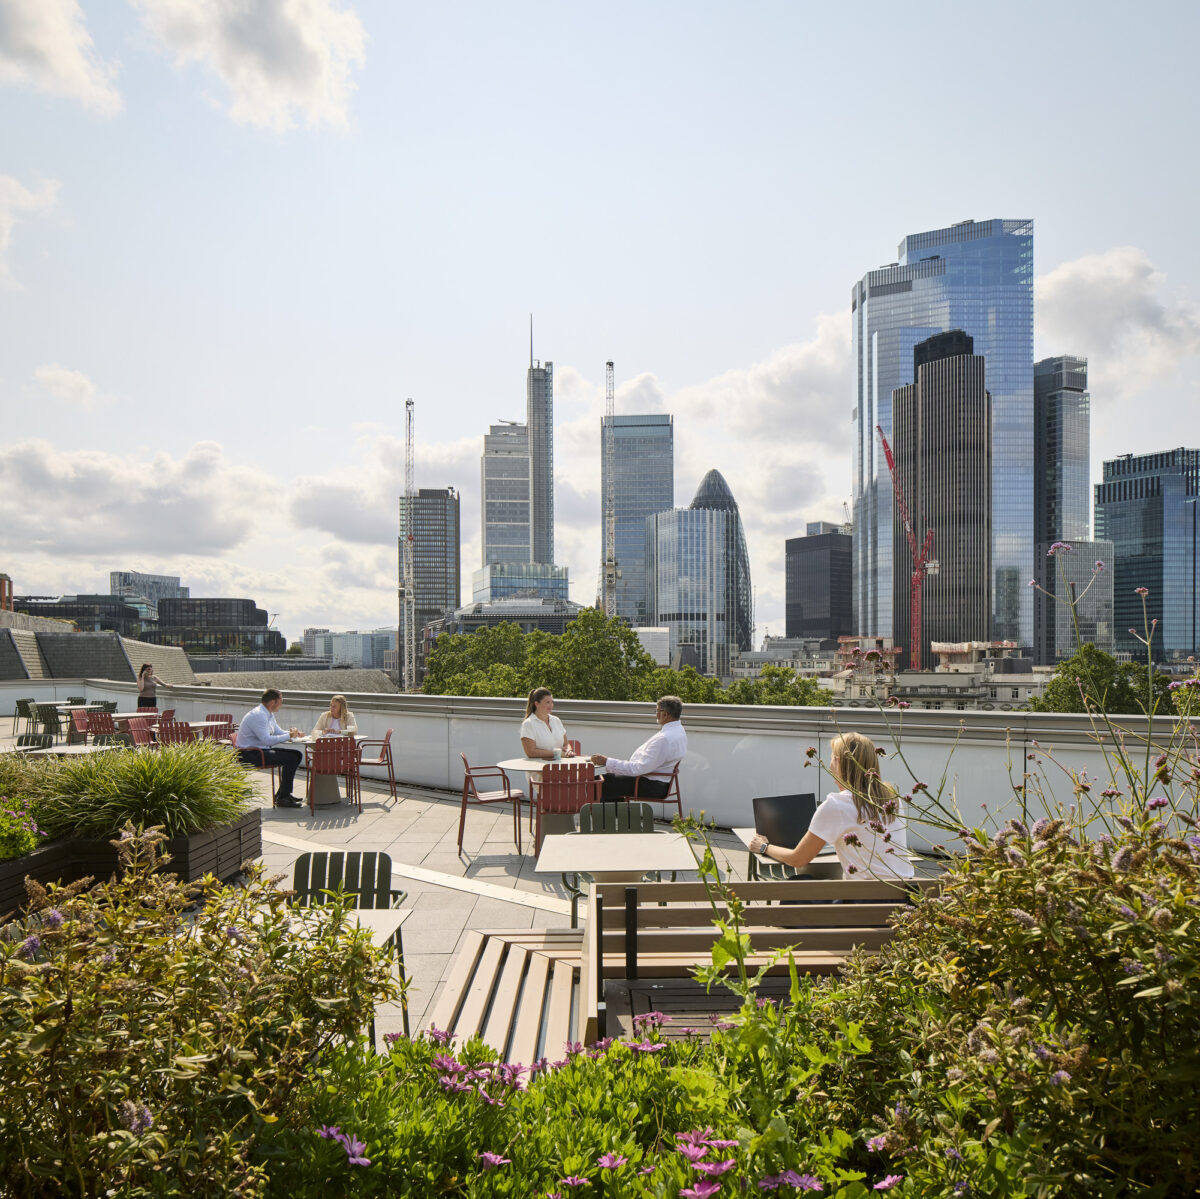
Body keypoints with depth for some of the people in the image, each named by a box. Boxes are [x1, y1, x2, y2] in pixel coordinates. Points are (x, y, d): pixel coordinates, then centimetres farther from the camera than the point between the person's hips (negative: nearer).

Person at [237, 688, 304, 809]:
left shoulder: (269, 714, 13)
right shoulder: (258, 715, -20)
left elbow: (278, 732, 21)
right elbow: (267, 740, -29)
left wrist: (293, 732, 0)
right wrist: (289, 736, -20)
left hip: (262, 750, 11)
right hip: (250, 755, -11)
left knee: (297, 754, 5)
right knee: (291, 758, -20)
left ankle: (283, 793, 10)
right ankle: (282, 799, -13)